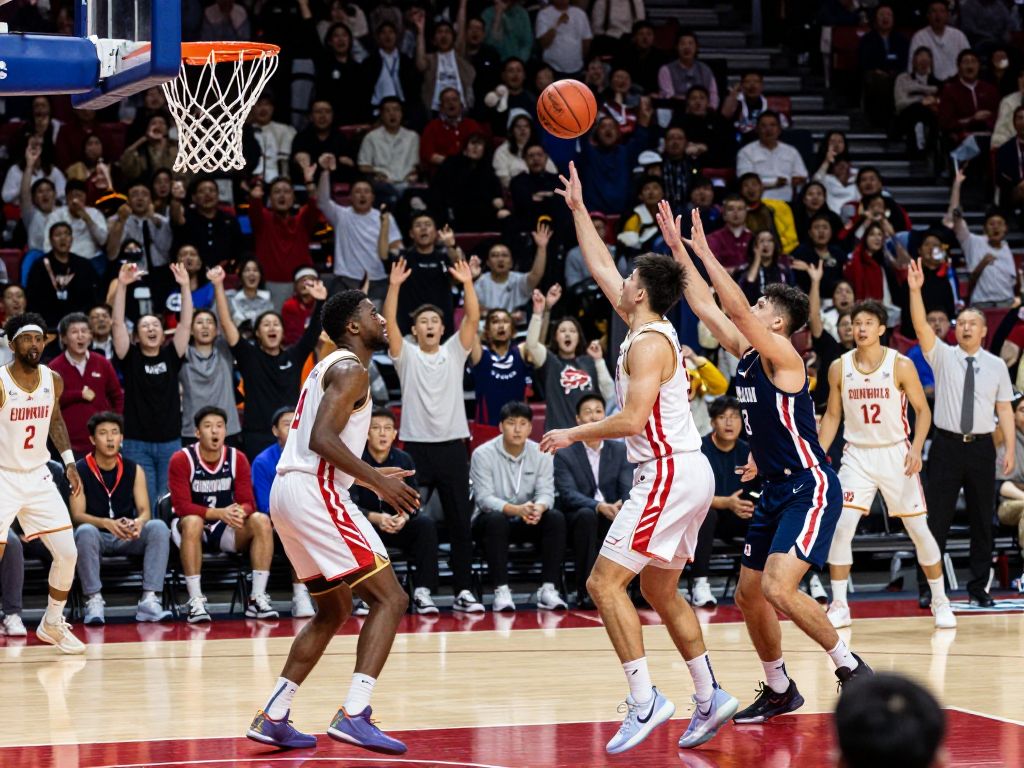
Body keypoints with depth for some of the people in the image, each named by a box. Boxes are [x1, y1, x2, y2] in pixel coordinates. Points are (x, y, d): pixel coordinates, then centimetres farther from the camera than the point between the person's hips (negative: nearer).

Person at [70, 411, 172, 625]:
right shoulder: (80, 470, -4)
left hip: (128, 538, 3)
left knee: (158, 527, -25)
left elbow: (144, 510, -2)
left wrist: (139, 523, -28)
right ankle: (94, 601, -32)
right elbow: (77, 515, -11)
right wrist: (107, 523, -31)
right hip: (97, 535, -3)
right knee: (86, 532, -37)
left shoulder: (134, 470, 5)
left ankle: (150, 599, -30)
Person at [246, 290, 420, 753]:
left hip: (289, 490, 10)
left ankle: (272, 717, 18)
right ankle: (353, 716, -20)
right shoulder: (351, 370, -8)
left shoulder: (330, 367, 23)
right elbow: (322, 439, -21)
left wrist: (369, 476, 25)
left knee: (334, 611, 20)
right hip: (315, 493, -10)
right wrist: (376, 480, -19)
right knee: (389, 599, -9)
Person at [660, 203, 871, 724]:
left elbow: (737, 309, -27)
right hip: (777, 490, 10)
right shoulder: (747, 353, 9)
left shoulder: (782, 356, -14)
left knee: (778, 589, -23)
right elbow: (705, 306, 13)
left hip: (810, 488, -10)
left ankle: (851, 668, -10)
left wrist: (705, 254, -23)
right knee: (748, 595, 12)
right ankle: (779, 690, 26)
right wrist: (677, 250, 10)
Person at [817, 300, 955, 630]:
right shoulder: (839, 368, -2)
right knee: (840, 528, -11)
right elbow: (832, 415, 8)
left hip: (895, 454, -2)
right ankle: (839, 606, -2)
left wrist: (916, 448, -19)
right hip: (857, 455, 2)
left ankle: (940, 601, 17)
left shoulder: (901, 365, -9)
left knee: (919, 529, 2)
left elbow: (923, 410, -5)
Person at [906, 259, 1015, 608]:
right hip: (947, 446, -2)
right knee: (936, 519, -2)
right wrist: (915, 291, -27)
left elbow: (1005, 409, 5)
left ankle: (979, 589, 14)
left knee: (982, 520, 6)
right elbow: (921, 326, -13)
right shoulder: (943, 357, 2)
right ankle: (927, 589, 3)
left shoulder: (996, 366, 6)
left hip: (981, 448, 2)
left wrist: (1010, 449, -3)